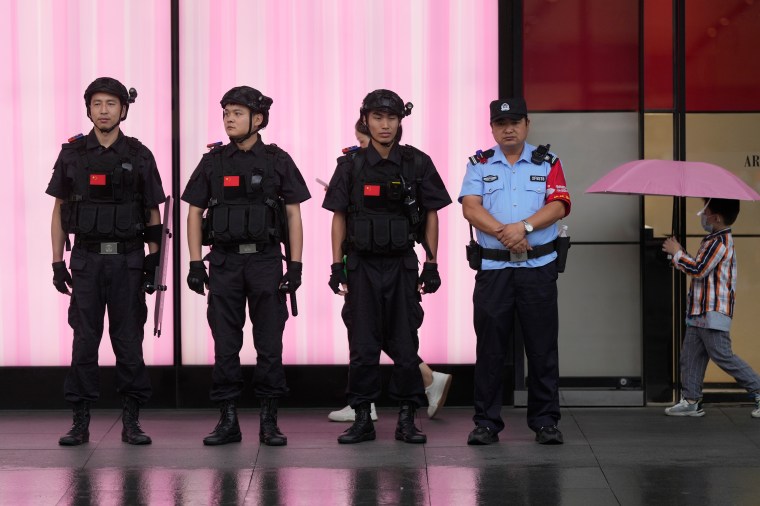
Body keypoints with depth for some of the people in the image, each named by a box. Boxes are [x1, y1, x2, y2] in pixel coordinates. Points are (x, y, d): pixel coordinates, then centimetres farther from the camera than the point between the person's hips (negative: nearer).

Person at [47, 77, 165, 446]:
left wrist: (153, 261, 0)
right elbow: (59, 211, 7)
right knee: (84, 340, 0)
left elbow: (153, 214, 6)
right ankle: (80, 421, 5)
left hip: (128, 259, 0)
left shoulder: (139, 156, 3)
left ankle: (131, 421, 7)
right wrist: (57, 262, 1)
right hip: (87, 259, 0)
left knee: (129, 340, 1)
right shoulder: (72, 154, 3)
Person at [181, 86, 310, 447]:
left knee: (269, 343, 0)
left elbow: (293, 214, 2)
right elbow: (194, 213, 7)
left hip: (266, 259, -1)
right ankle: (228, 420, 8)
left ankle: (269, 421, 6)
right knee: (225, 344, 2)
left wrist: (295, 265, -4)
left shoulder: (277, 161, 2)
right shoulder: (213, 162, 6)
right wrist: (195, 263, -1)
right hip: (225, 261, 1)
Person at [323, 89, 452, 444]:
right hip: (362, 266, 0)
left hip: (402, 265, 0)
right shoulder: (350, 166, 1)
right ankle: (362, 419, 9)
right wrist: (336, 266, -1)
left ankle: (406, 419, 9)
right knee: (363, 346, 1)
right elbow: (339, 217, 5)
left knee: (405, 345, 1)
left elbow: (431, 215, 4)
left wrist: (432, 265, 0)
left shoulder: (418, 164, 1)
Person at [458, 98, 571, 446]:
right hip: (492, 267, 0)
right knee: (490, 347, 1)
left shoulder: (548, 163, 9)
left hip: (539, 266, 0)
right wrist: (502, 232, -19)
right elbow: (470, 208, -4)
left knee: (542, 347, 1)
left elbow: (558, 206, -3)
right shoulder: (480, 165, 10)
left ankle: (545, 422, 9)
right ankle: (486, 423, 7)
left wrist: (524, 226, -18)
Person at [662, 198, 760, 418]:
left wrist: (677, 253, -9)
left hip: (714, 311, -10)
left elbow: (698, 269, -21)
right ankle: (691, 401, 12)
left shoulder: (720, 242, -17)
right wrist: (679, 254, 10)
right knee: (690, 355, 9)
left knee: (722, 356, -8)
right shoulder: (712, 240, 16)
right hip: (699, 312, 10)